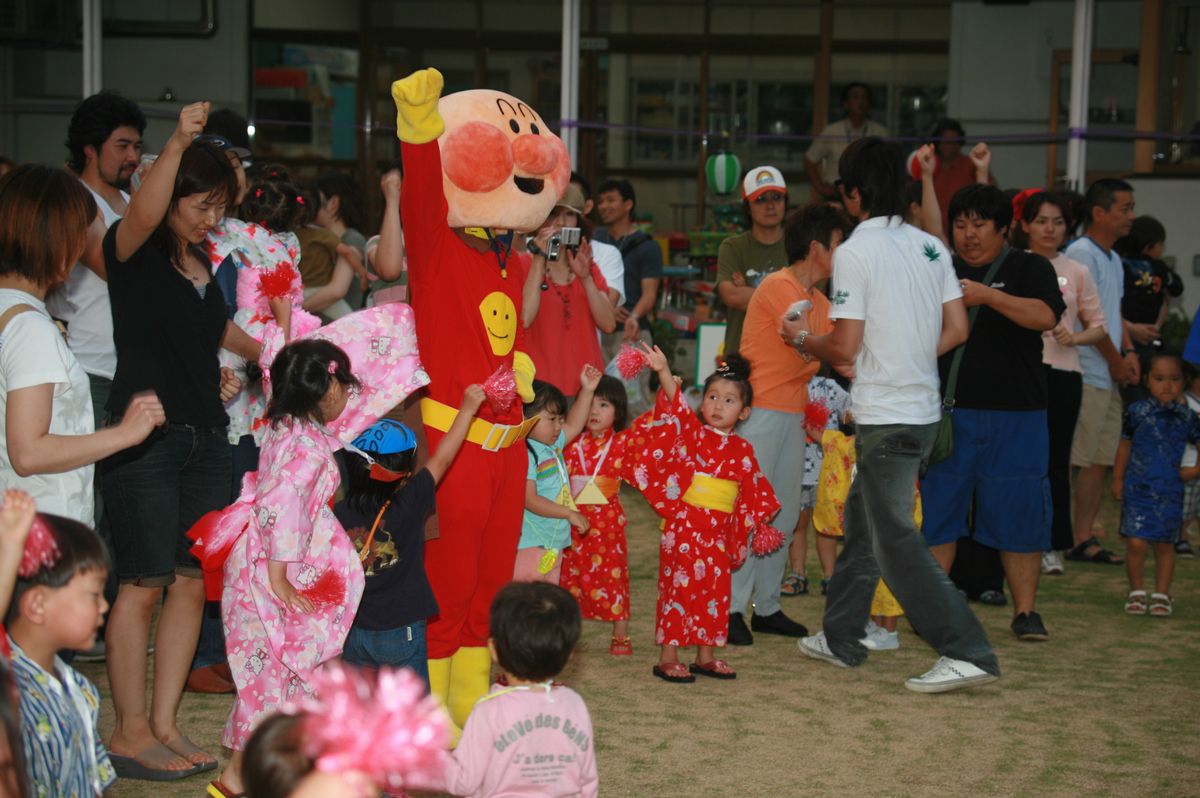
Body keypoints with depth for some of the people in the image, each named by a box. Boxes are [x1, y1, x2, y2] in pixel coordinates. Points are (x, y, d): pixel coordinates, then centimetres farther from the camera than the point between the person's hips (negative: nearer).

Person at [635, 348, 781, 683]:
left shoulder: (742, 450, 9)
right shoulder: (692, 432, -3)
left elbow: (756, 490, 16)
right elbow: (676, 406, -20)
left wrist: (761, 525, 11)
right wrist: (664, 373, -36)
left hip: (719, 532, 5)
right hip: (684, 526, -5)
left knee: (715, 590, 9)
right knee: (679, 586, -5)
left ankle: (706, 655, 21)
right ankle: (668, 657, 1)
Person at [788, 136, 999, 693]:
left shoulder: (855, 253, -13)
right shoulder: (930, 246, 8)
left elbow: (844, 348, -14)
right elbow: (957, 329, 8)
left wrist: (802, 338, 5)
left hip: (885, 416, -8)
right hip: (923, 407, 8)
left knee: (895, 541, -5)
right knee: (861, 522, 20)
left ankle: (968, 653, -10)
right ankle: (840, 638, 29)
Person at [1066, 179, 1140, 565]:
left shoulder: (1114, 259, 19)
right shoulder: (1082, 253, -11)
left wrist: (1129, 351, 6)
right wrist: (1116, 360, -8)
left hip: (1109, 378, 9)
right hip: (1084, 373, -9)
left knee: (1100, 460, 10)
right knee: (1072, 461, -9)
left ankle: (1084, 538, 16)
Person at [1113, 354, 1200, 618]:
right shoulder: (1137, 412, 1)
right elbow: (1125, 446, 10)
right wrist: (1117, 480, 11)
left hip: (1170, 491, 1)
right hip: (1137, 488, -1)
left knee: (1165, 545, 7)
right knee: (1136, 543, -9)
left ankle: (1161, 594, 19)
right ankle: (1136, 592, 9)